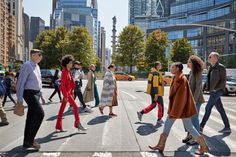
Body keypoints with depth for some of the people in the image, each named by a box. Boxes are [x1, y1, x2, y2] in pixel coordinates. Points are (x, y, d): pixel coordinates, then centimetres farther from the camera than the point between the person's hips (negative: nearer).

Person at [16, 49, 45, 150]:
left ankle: (27, 141, 23)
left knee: (31, 116, 12)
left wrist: (41, 94, 21)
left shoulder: (37, 66, 14)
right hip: (30, 93, -9)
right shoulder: (27, 65, -13)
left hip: (36, 93, 9)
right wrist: (19, 98, -19)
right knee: (40, 113, -15)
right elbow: (20, 82, -17)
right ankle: (29, 140, -4)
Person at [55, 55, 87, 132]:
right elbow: (63, 85, -18)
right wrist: (66, 96, -21)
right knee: (75, 107, -5)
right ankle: (78, 124, 5)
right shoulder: (64, 72, -14)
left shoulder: (68, 71, 13)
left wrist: (71, 93, 17)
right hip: (66, 92, -9)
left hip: (68, 92, 9)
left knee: (62, 109, 10)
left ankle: (58, 127, 17)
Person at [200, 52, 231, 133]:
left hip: (218, 91, -8)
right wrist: (203, 87, 9)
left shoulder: (221, 67, -10)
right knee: (220, 109, 12)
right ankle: (227, 127, 22)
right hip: (212, 91, 8)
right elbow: (208, 80, 18)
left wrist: (216, 89, -19)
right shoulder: (211, 67, 12)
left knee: (208, 108, -8)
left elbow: (223, 80, -13)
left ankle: (201, 126, -1)